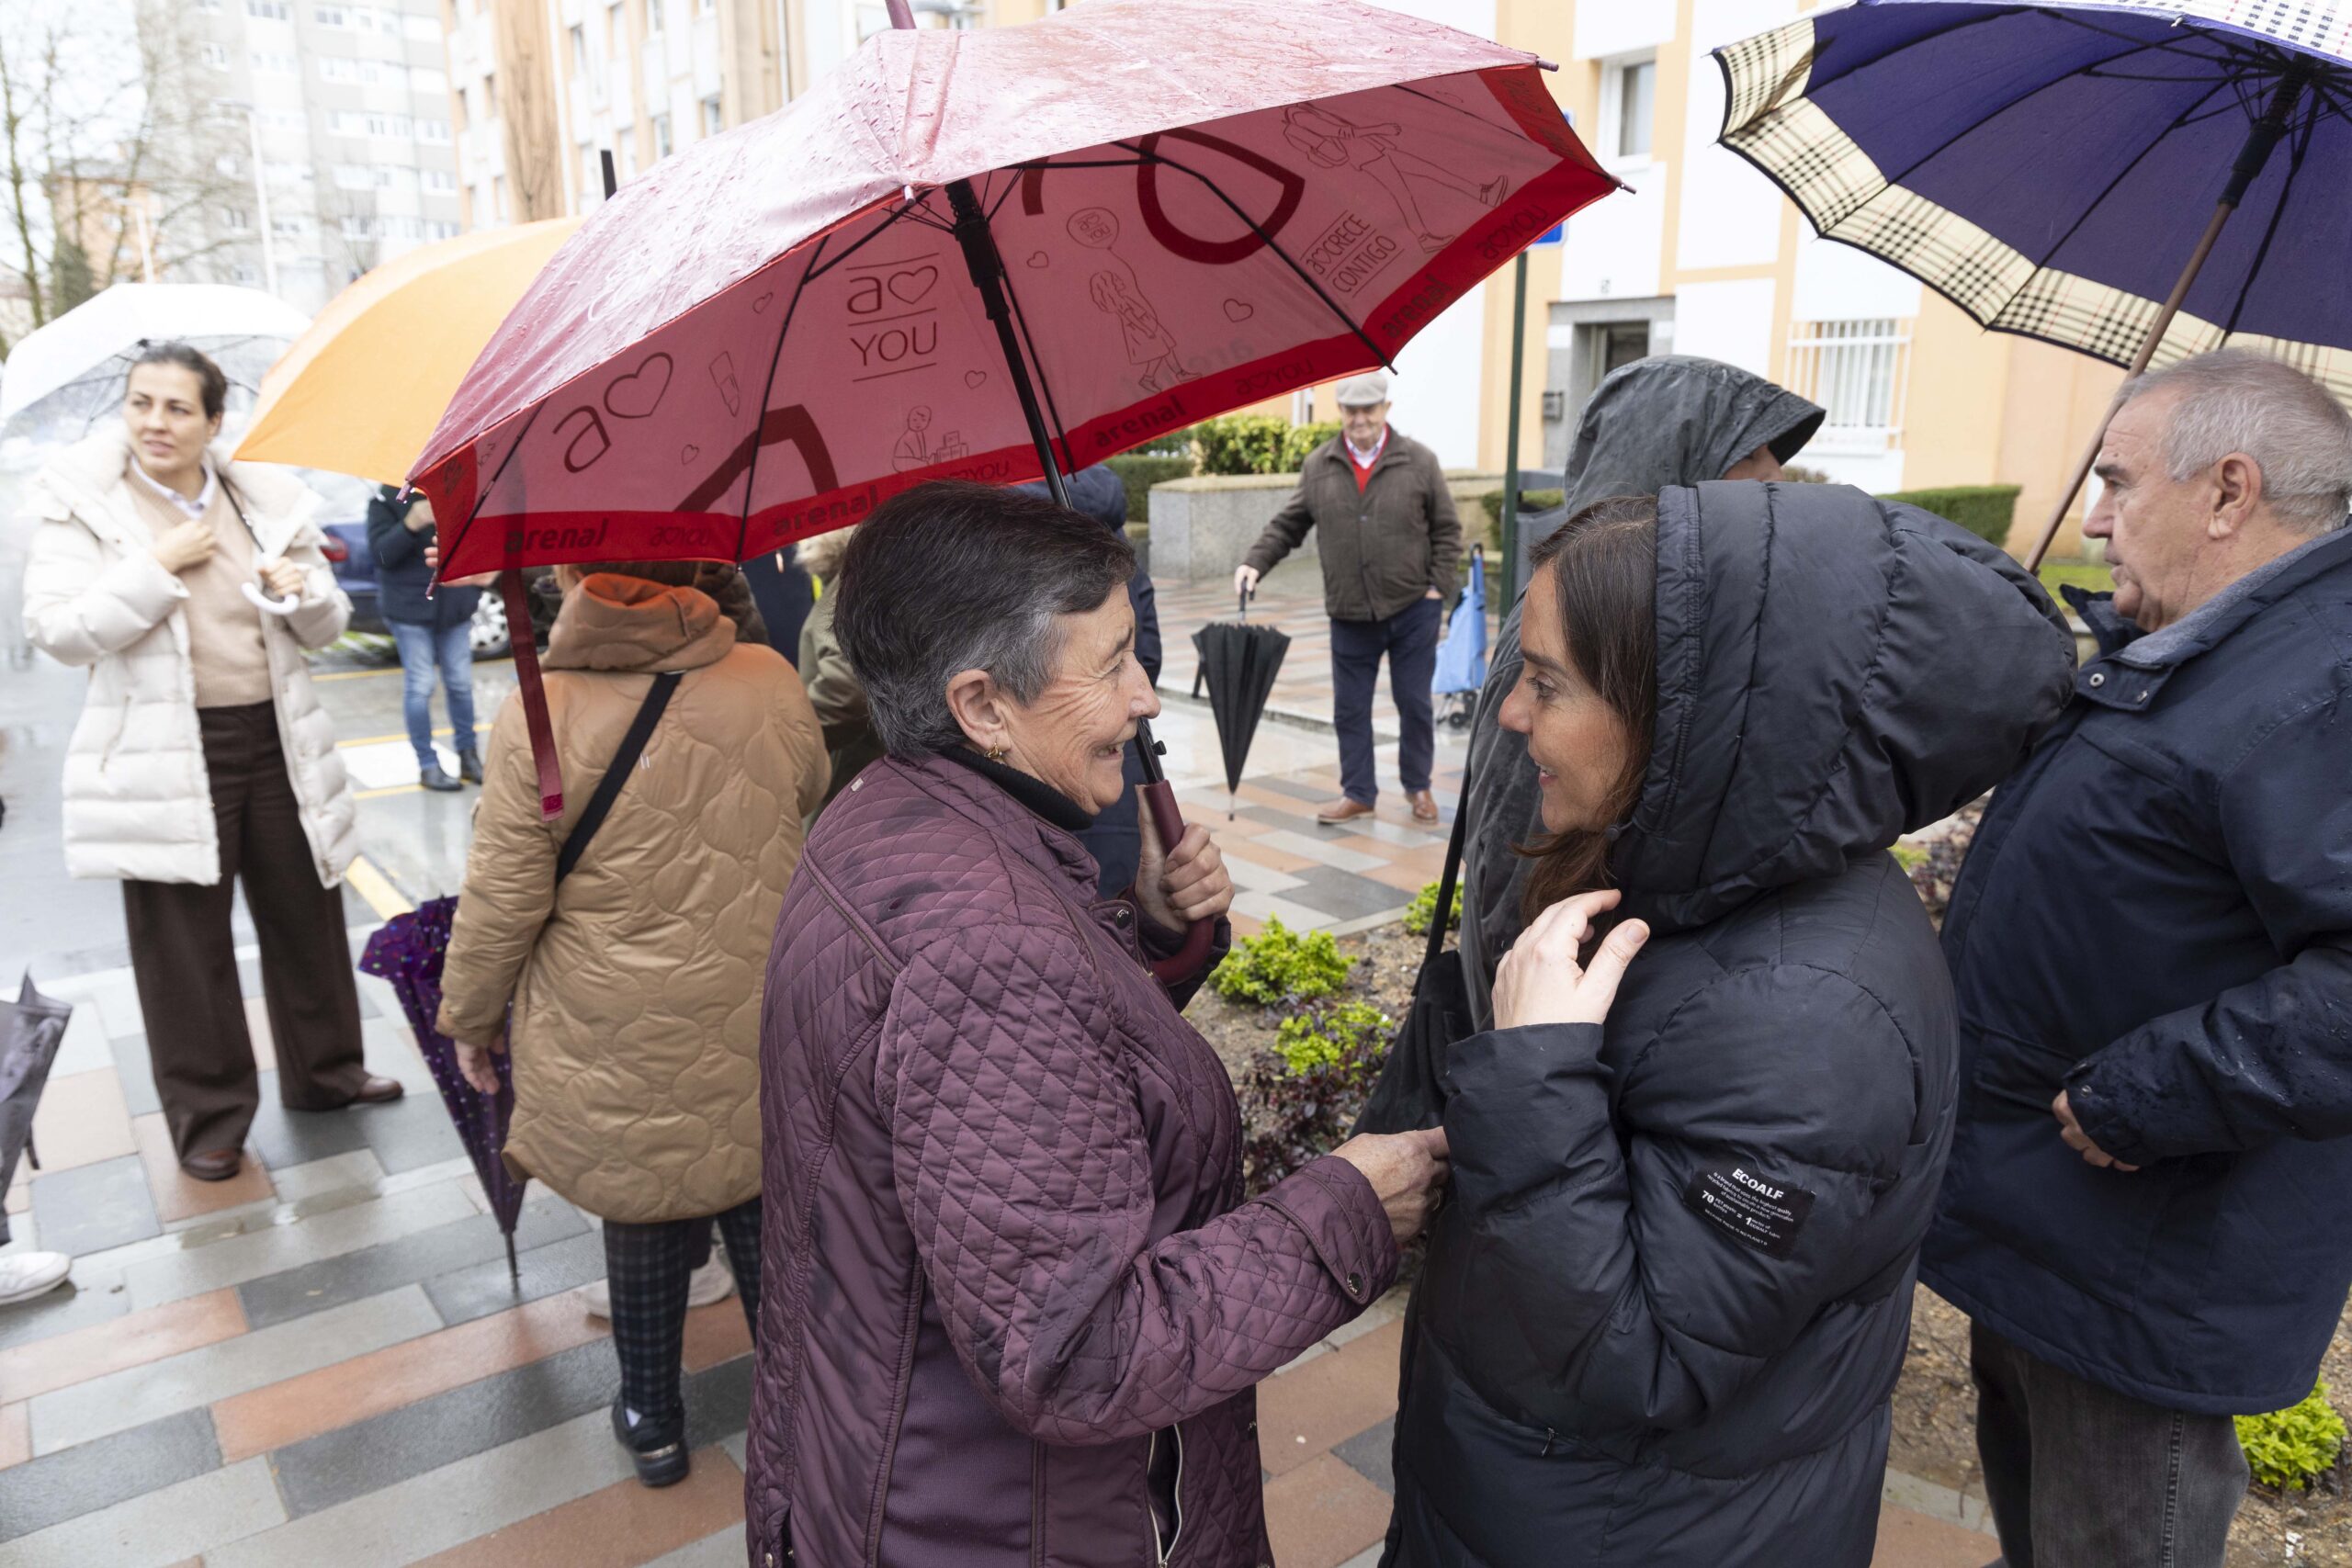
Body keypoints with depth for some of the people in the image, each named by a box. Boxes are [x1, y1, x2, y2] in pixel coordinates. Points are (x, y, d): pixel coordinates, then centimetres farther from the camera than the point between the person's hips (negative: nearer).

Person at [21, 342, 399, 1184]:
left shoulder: (268, 500, 6)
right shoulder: (84, 504, -2)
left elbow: (327, 627, 11)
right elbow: (57, 630, -12)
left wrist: (307, 589, -11)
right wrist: (161, 566, -16)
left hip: (277, 743, 3)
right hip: (165, 758, -3)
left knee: (305, 921, 14)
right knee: (185, 948, 6)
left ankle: (325, 1072, 34)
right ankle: (208, 1116, 22)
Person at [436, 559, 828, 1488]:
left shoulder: (538, 722, -16)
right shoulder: (772, 682, -9)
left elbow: (502, 903, -9)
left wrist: (469, 1017, 7)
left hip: (620, 1048, -1)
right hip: (765, 1026, 2)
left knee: (641, 1223, 19)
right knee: (766, 1215, 20)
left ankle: (652, 1423, 38)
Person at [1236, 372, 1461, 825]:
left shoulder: (1419, 461, -3)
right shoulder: (1318, 466, 2)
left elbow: (1447, 530, 1)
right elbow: (1287, 525, 7)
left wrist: (1439, 588, -5)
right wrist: (1255, 562, -8)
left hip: (1413, 608, -2)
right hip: (1350, 613, 2)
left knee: (1414, 703, 7)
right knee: (1350, 707, 8)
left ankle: (1418, 786, 26)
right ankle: (1358, 793, 21)